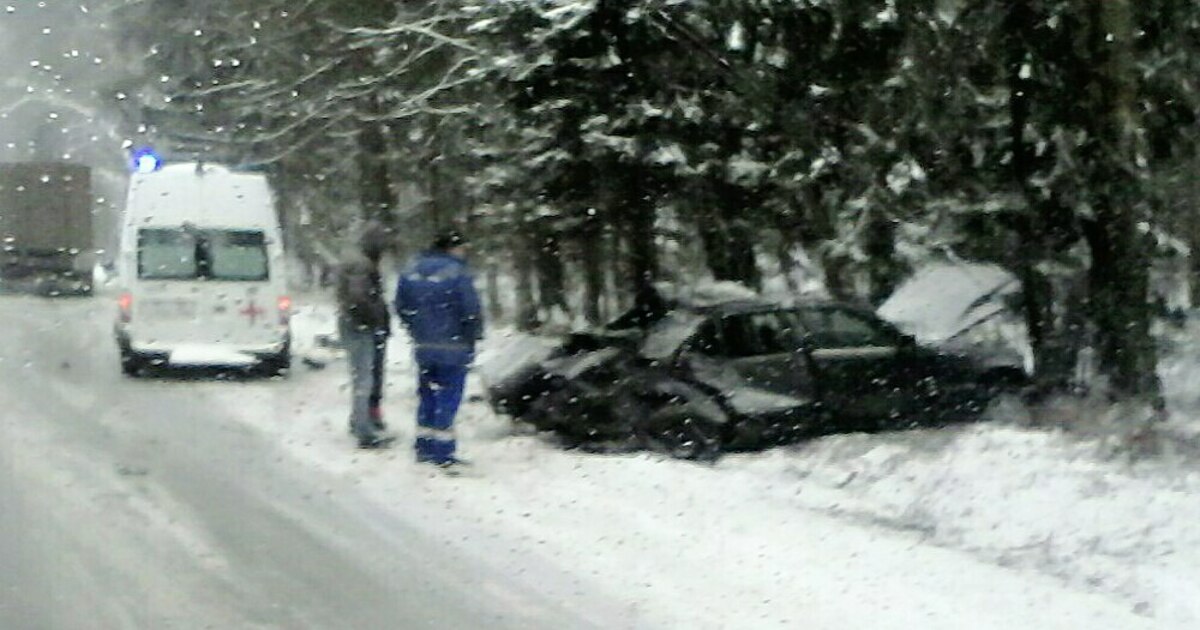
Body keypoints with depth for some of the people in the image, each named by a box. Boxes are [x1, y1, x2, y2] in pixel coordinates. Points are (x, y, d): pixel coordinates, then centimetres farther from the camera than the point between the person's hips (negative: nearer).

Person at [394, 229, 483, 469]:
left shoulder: (411, 270, 6)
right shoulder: (457, 273, -15)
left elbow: (401, 307, 12)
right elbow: (471, 311, -17)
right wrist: (472, 338, -2)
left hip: (422, 346, 6)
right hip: (453, 348, -6)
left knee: (427, 396, 17)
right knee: (447, 398, 0)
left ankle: (424, 447, 21)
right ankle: (442, 452, 1)